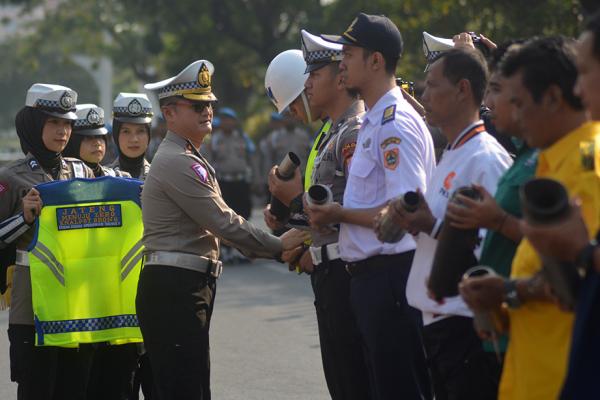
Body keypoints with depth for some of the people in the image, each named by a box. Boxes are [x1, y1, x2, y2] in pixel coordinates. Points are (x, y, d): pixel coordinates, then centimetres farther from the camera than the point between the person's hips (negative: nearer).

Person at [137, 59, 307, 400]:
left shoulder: (189, 159, 21)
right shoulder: (177, 162, -14)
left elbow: (220, 224, 21)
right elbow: (224, 223, -16)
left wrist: (277, 250, 12)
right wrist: (278, 245, -5)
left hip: (189, 287, 11)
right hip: (173, 290, -11)